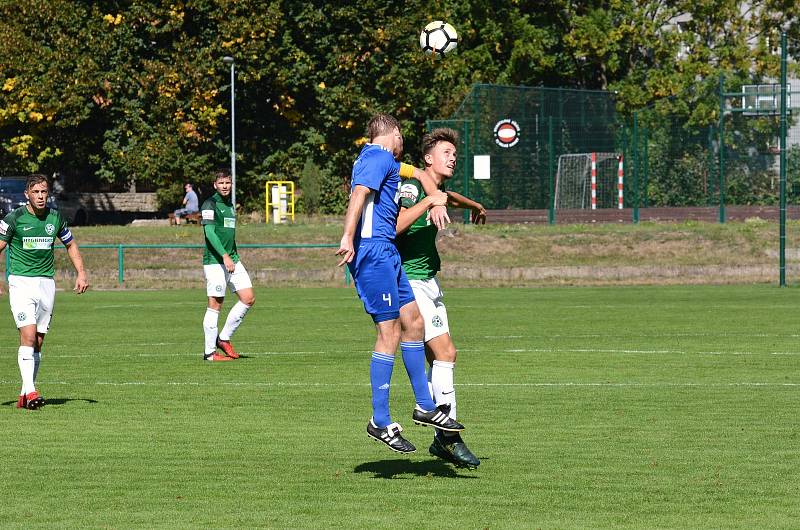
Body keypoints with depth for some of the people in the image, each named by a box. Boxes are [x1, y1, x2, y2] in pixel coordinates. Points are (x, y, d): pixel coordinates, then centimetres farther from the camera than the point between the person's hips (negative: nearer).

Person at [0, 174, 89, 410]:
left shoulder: (55, 218, 5)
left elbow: (70, 244, 20)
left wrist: (81, 273, 9)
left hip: (46, 282, 4)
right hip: (21, 282, -4)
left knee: (38, 342, 4)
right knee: (28, 335, -18)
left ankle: (25, 395, 11)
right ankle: (30, 390, -21)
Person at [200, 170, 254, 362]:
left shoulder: (229, 205, 18)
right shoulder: (210, 204, -8)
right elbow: (210, 232, -19)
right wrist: (225, 256, -28)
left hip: (232, 260, 8)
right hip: (215, 261, -8)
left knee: (248, 299, 1)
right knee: (215, 305, -6)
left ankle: (224, 339, 11)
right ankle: (210, 352, 0)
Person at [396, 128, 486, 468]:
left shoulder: (435, 189, 13)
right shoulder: (412, 187, -15)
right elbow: (395, 225, -32)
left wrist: (474, 206, 57)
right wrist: (427, 201, -31)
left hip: (428, 281, 9)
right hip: (410, 281, -9)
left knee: (439, 358, 8)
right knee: (444, 352, -14)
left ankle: (441, 440, 11)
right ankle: (449, 436, -13)